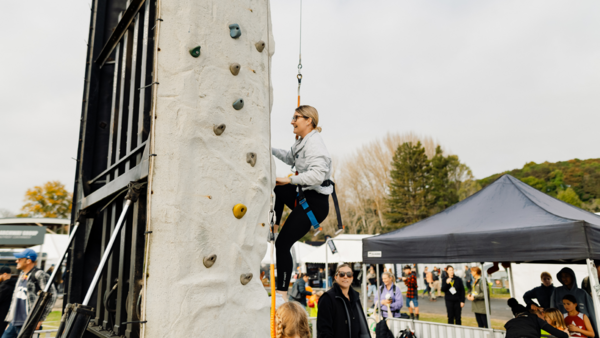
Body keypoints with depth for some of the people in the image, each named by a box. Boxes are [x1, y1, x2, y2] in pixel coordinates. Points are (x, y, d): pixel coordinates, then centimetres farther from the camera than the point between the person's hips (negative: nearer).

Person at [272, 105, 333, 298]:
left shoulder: (314, 143, -19)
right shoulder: (301, 141, 12)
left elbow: (318, 174, -33)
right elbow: (291, 158, 32)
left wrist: (290, 180, -31)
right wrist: (271, 150, 23)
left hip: (315, 203, -10)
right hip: (303, 195, 10)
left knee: (282, 244, -7)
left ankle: (282, 292, 5)